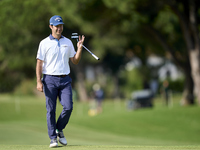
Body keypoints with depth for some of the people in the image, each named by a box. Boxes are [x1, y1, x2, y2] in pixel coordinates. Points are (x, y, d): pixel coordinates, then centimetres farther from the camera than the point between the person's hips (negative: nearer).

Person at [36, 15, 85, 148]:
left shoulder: (68, 42, 13)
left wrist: (79, 48, -2)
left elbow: (75, 61, 14)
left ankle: (59, 130, 15)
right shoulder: (44, 43, 2)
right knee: (51, 109, -4)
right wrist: (39, 81, -10)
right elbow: (39, 63, -1)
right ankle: (53, 138, 3)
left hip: (65, 79, 3)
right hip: (50, 79, -3)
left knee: (68, 107, -9)